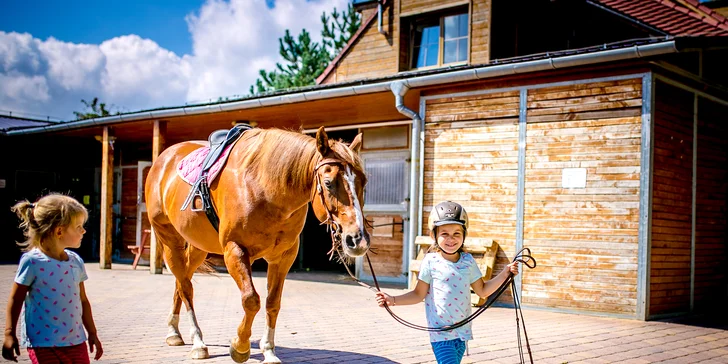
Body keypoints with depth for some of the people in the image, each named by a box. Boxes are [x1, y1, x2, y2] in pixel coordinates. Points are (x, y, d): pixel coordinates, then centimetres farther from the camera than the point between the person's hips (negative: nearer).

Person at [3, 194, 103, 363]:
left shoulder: (76, 261, 5)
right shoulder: (32, 261, -12)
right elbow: (15, 300, -5)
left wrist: (92, 333, 16)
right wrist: (9, 334, -5)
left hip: (76, 341, 6)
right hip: (43, 344, -5)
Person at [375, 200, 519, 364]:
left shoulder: (468, 261, 3)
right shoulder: (431, 262, -9)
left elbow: (482, 290, 11)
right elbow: (419, 294, -3)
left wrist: (504, 274, 3)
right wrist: (393, 300, -14)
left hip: (462, 331, 5)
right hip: (440, 333, -5)